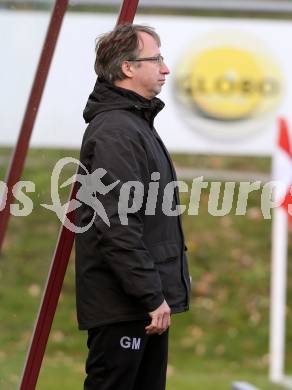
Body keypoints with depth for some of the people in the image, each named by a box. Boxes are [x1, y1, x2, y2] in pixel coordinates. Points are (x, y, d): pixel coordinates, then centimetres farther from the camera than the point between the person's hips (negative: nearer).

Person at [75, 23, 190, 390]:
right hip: (123, 305, -10)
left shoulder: (134, 123, 18)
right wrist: (152, 296, -22)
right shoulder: (115, 132, -16)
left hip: (146, 302, 10)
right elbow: (117, 225, -23)